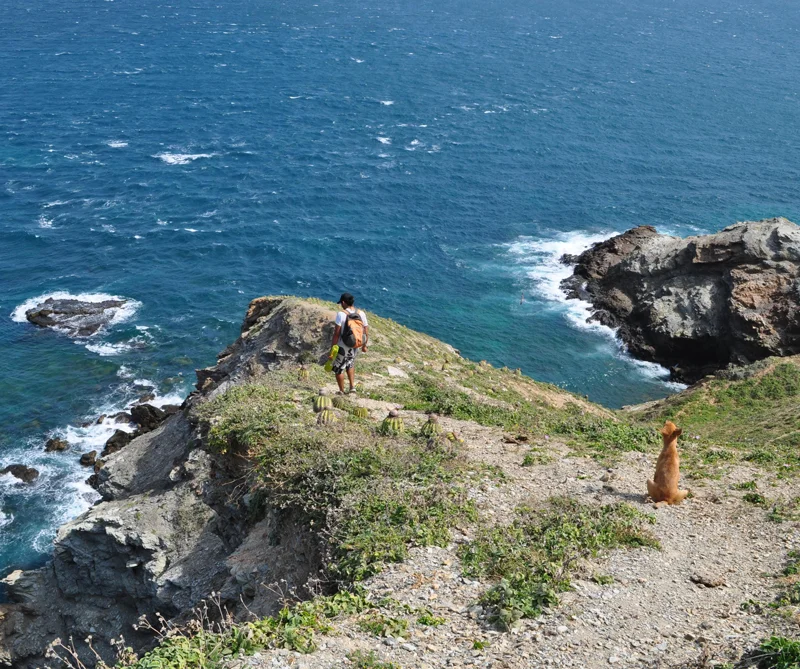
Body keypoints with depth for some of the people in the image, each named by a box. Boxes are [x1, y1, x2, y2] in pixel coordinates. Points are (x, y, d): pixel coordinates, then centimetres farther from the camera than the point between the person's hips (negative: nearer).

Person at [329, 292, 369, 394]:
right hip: (355, 347, 5)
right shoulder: (361, 314, -3)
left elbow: (337, 333, -18)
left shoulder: (341, 314, -17)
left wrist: (333, 347, -10)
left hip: (343, 347, -5)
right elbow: (366, 333, 3)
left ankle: (342, 391, 22)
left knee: (338, 369, 14)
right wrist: (364, 346, 16)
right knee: (350, 365, 30)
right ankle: (352, 387, 22)